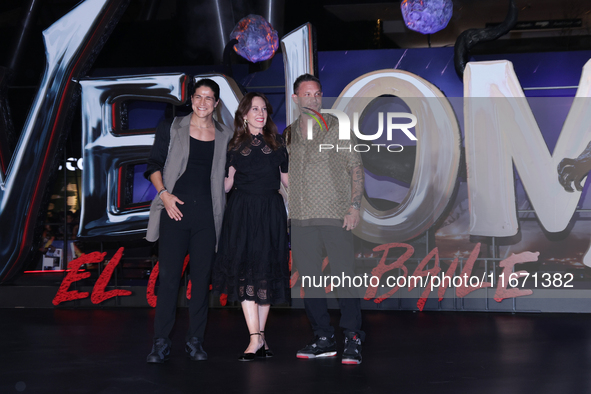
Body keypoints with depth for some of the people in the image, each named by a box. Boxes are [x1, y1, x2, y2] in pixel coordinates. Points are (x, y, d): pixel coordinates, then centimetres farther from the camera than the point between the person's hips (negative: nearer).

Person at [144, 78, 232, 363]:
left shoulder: (225, 137, 11)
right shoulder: (171, 129, 7)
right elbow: (154, 165, 7)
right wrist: (163, 193, -8)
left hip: (208, 214, 2)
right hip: (175, 210, -2)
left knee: (202, 277, 4)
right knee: (169, 275, -4)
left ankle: (195, 340, 14)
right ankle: (161, 342, 2)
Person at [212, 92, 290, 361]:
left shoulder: (276, 143, 11)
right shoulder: (235, 146, 8)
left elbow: (286, 178, 15)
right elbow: (226, 185, 7)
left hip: (271, 212, 1)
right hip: (242, 211, -1)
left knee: (267, 271, 1)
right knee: (246, 271, -10)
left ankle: (260, 336, 9)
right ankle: (255, 338, -10)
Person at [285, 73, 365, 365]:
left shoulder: (337, 128, 3)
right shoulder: (288, 135, 13)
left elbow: (356, 169, 1)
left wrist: (354, 207, -8)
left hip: (336, 217, -4)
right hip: (301, 220, 4)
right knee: (309, 282, 5)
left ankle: (352, 340, 0)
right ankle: (324, 339, 16)